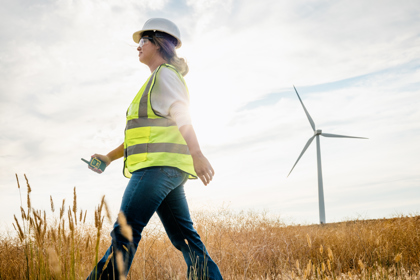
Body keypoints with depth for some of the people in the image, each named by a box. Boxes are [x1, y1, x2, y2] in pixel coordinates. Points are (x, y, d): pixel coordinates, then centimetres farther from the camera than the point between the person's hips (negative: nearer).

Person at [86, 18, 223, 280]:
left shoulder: (165, 74, -1)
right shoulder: (157, 82, 28)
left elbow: (181, 114, -18)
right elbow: (145, 132, 30)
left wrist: (196, 154, -32)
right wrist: (110, 157, 27)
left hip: (159, 163, -10)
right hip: (169, 169, 10)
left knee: (125, 232, -12)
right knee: (185, 238, 6)